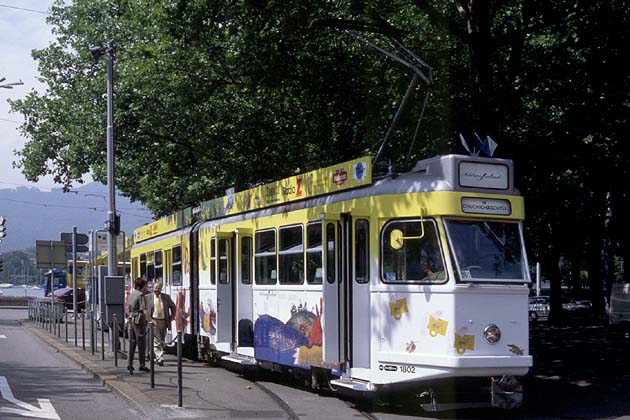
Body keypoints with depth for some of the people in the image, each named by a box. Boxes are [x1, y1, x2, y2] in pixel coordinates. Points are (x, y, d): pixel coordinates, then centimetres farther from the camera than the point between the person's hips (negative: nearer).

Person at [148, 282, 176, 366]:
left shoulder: (166, 297, 7)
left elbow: (173, 306, 20)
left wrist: (172, 316, 10)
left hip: (164, 321, 3)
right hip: (154, 321, -3)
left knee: (161, 341, 10)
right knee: (156, 341, -12)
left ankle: (158, 358, 21)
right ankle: (159, 358, -18)